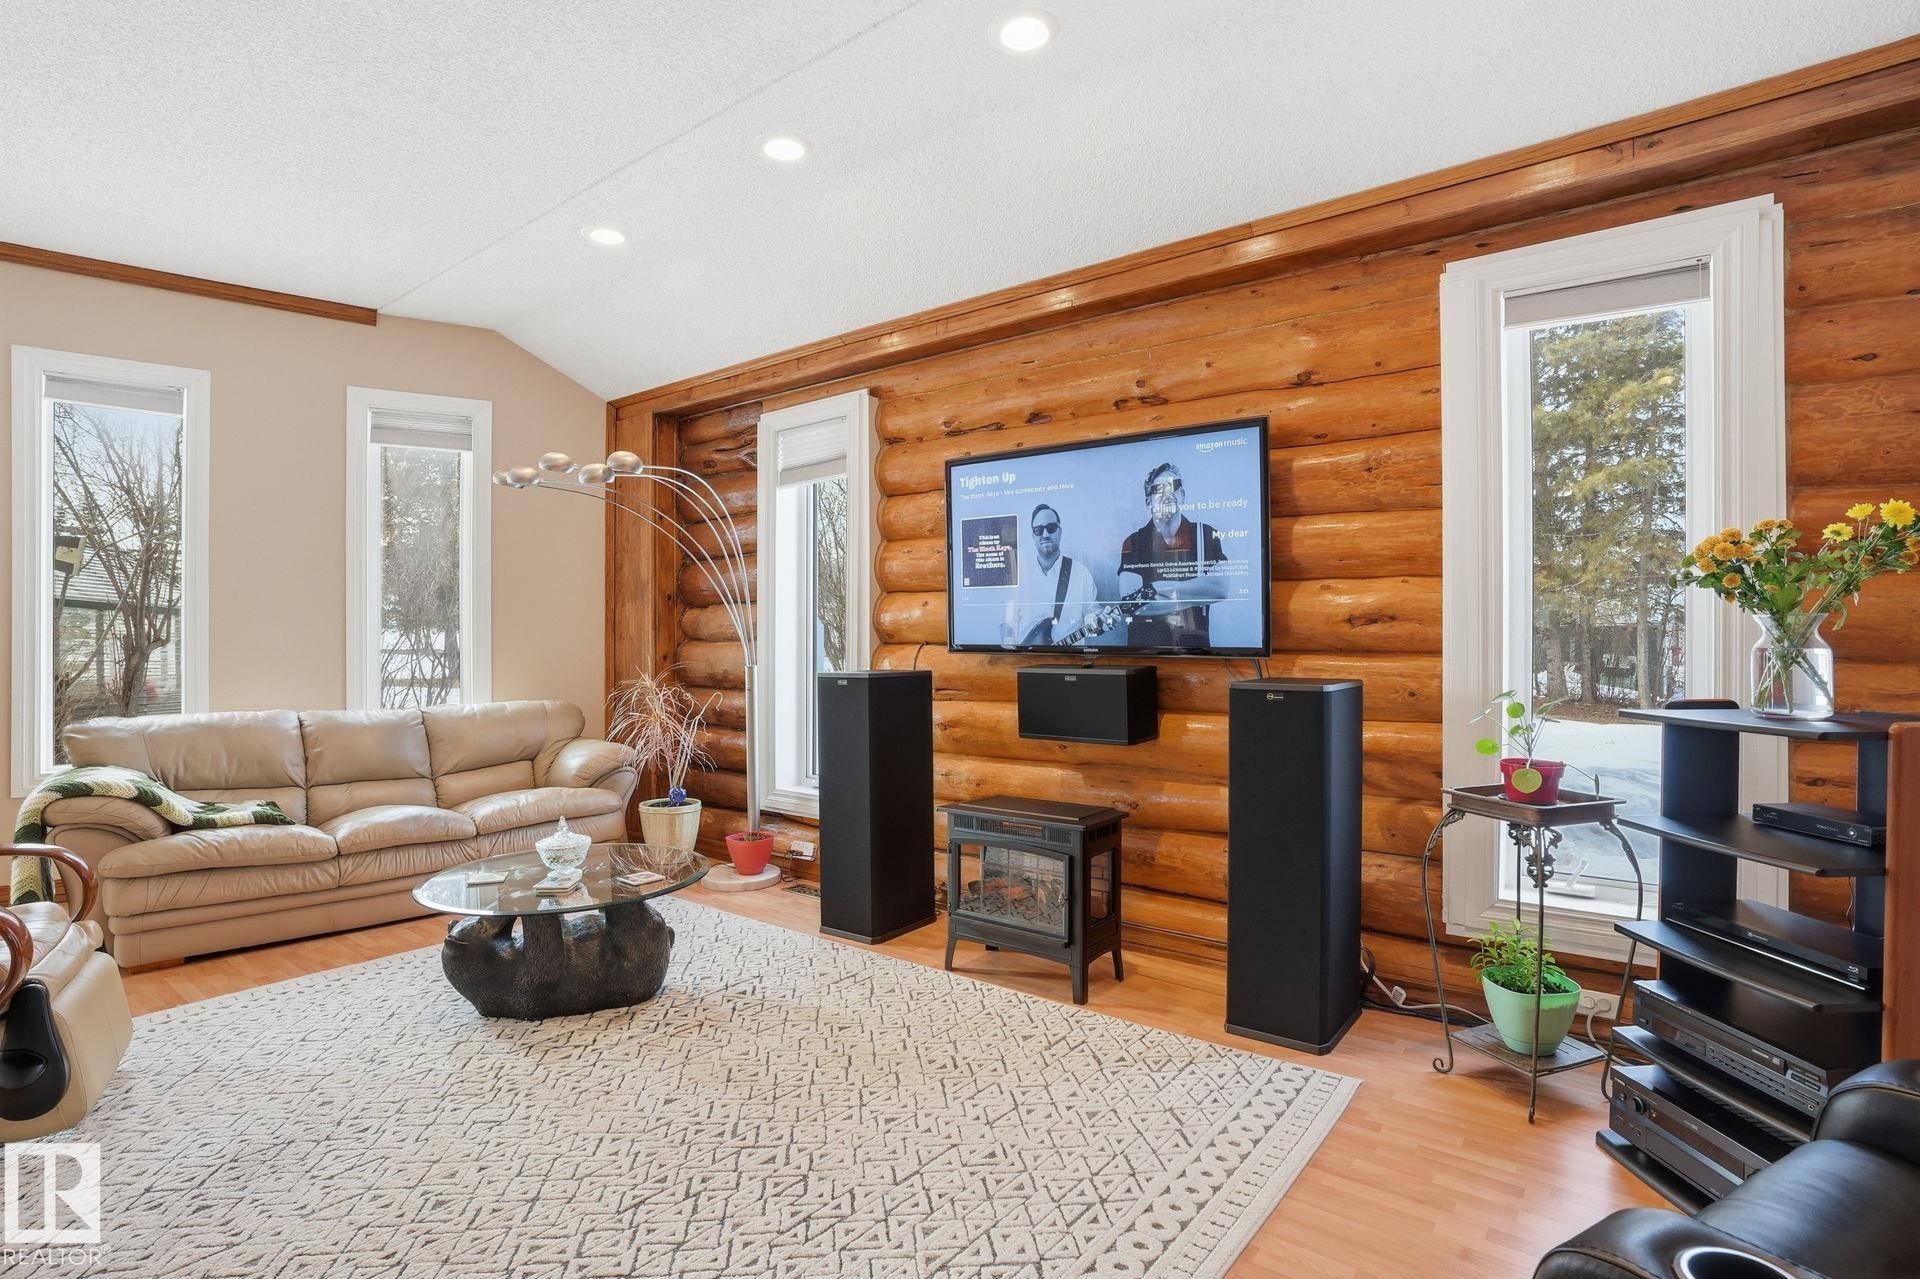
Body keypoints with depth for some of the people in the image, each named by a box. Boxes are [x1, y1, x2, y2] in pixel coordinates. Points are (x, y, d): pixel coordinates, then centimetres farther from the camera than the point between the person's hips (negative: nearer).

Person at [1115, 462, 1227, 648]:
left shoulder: (1206, 535, 9)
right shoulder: (1134, 542, 7)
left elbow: (1220, 588, -6)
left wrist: (1162, 587, -10)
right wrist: (1197, 595, -7)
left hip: (1194, 639, 1)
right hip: (1145, 638, 0)